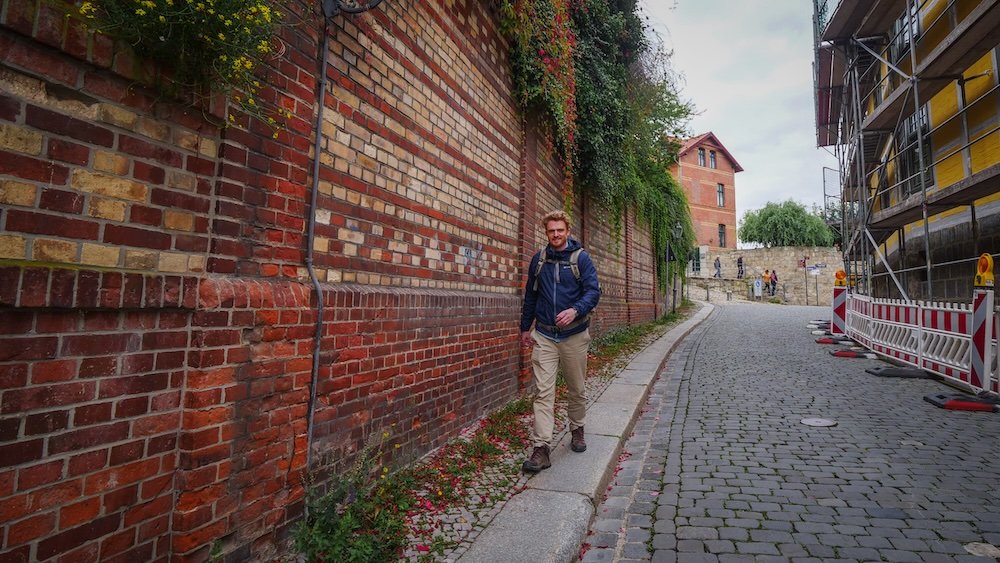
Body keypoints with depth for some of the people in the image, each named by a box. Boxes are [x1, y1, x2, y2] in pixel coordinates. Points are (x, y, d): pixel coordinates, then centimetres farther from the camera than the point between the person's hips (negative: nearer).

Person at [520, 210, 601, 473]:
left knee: (576, 389, 14)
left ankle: (577, 431, 37)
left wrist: (575, 311, -29)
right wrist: (525, 327, 17)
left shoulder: (581, 258, -2)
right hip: (544, 336, 1)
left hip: (574, 335, -1)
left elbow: (593, 291, -10)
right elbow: (530, 296, 14)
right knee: (543, 392, -5)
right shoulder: (538, 259, 7)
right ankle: (541, 449, -3)